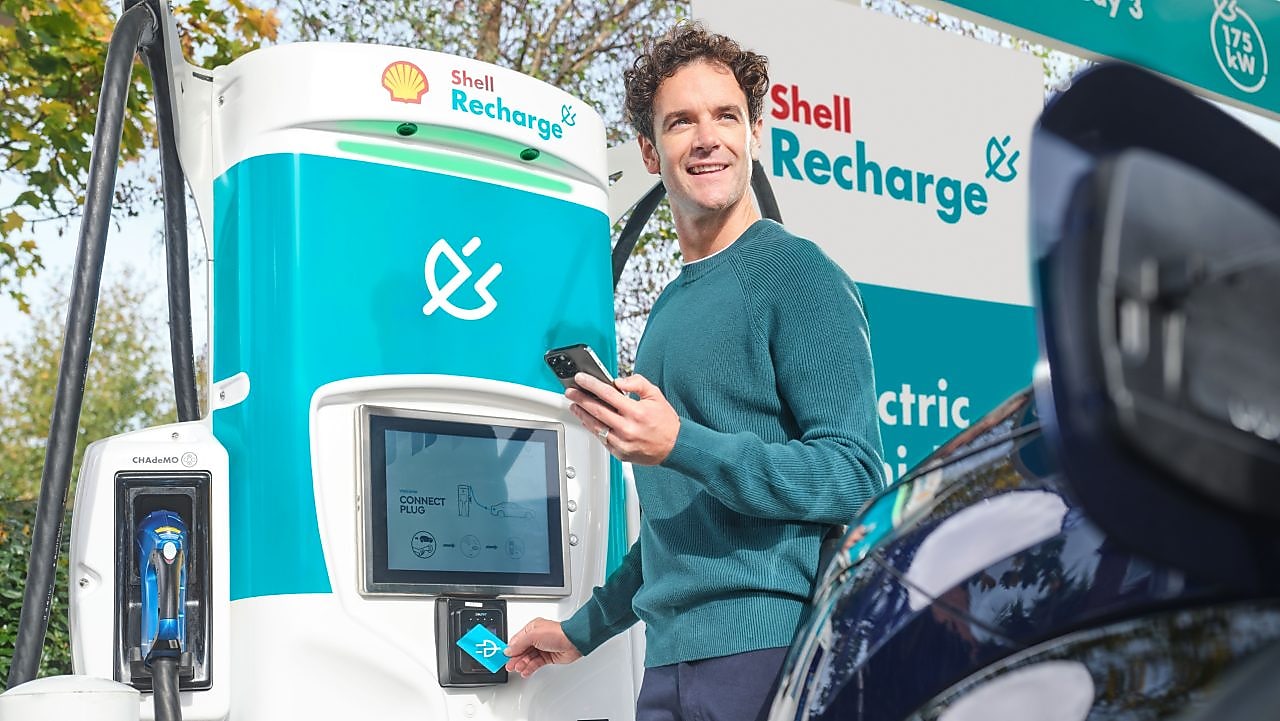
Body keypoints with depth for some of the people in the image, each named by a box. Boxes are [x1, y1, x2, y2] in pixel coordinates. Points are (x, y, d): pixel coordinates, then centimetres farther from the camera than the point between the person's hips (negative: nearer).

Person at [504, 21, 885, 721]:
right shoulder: (669, 308, 17)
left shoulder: (799, 275, -5)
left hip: (770, 645, -7)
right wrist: (584, 629, 27)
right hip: (670, 660, 7)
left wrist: (680, 445, -21)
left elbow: (854, 474, -14)